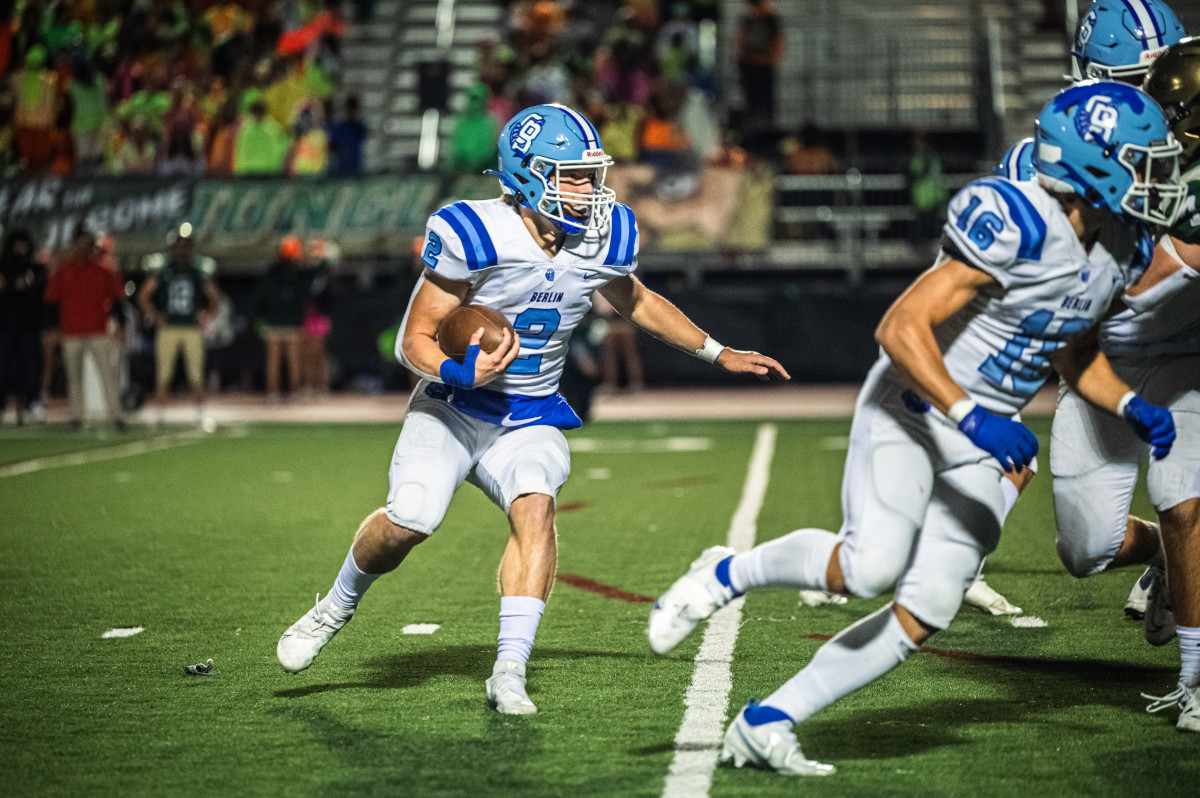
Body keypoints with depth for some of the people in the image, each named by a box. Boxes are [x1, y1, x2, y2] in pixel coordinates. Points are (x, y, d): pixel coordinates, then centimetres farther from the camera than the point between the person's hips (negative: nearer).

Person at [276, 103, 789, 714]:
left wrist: (719, 354, 21)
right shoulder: (475, 236, -21)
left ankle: (509, 673, -27)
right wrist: (461, 373, -36)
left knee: (535, 508, -26)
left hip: (530, 419, 3)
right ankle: (336, 608, 10)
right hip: (452, 409, -3)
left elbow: (638, 303, 18)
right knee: (409, 520, -22)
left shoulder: (603, 240, -4)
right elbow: (416, 340, -15)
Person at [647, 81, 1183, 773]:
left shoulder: (1109, 260, 7)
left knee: (924, 616, -3)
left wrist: (1132, 406, 7)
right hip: (911, 412, -8)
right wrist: (971, 416, -30)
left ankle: (765, 723, 6)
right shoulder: (1013, 222, -21)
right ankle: (725, 575, -1)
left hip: (978, 450, 8)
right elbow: (901, 328, -24)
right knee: (872, 567, -28)